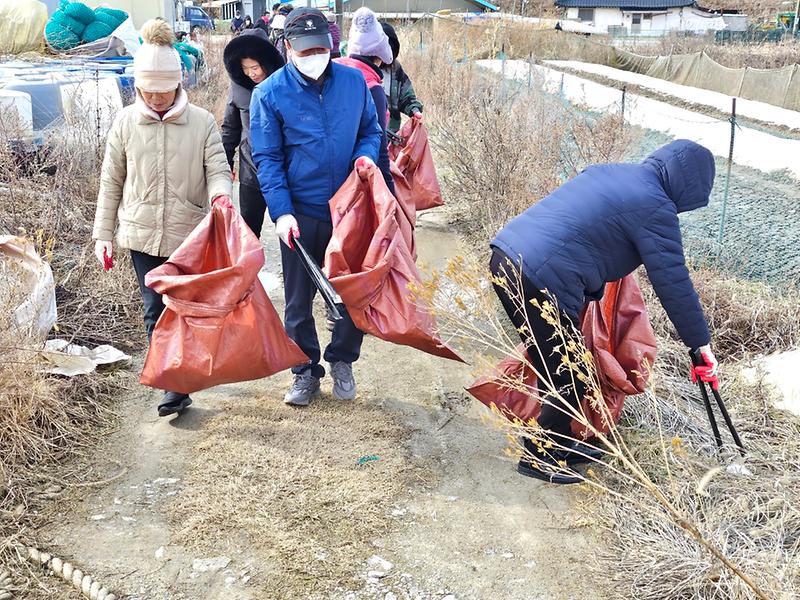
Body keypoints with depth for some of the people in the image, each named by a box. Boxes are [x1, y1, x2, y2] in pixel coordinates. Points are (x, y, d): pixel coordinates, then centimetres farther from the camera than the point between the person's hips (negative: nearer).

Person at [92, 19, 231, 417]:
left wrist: (220, 193, -28)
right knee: (155, 311, 4)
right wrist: (103, 234, 6)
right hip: (142, 234, 2)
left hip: (190, 234, -1)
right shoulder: (126, 123, 1)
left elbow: (218, 170, -4)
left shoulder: (202, 122, -5)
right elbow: (111, 182, 7)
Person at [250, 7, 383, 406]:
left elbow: (371, 130, 13)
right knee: (299, 298, 9)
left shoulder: (354, 81, 0)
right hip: (300, 215, -2)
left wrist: (366, 154, -10)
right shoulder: (269, 94, -7)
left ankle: (342, 362, 32)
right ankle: (306, 372, 27)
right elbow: (267, 159, -6)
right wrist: (281, 212, -15)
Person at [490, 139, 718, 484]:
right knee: (570, 379, 7)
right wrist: (701, 344, 6)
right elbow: (674, 283, -4)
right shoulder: (656, 208, -5)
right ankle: (538, 458, 19)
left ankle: (559, 444, 36)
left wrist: (591, 293, 36)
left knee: (556, 367, 23)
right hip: (540, 281, -9)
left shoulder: (611, 172, 20)